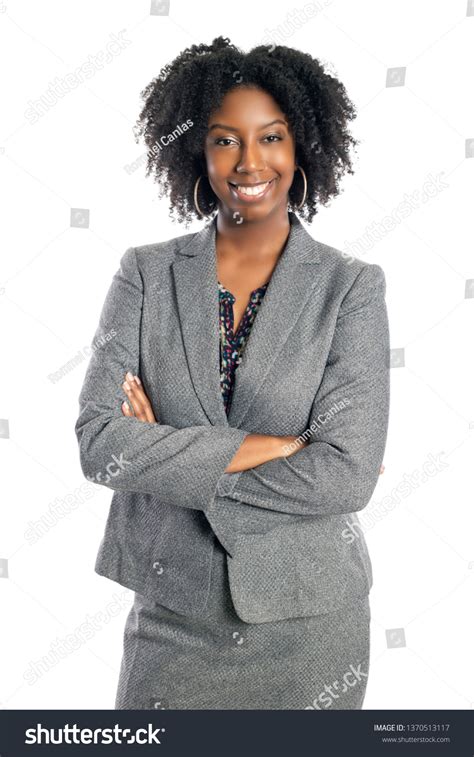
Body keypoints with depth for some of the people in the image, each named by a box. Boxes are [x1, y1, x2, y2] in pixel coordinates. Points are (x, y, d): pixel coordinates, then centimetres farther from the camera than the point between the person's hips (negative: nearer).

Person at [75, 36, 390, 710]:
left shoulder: (351, 287, -8)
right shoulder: (147, 274, -3)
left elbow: (348, 474, -18)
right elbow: (98, 440, -14)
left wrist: (167, 459, -15)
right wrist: (271, 447, -20)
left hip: (308, 622, 0)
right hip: (172, 612, 1)